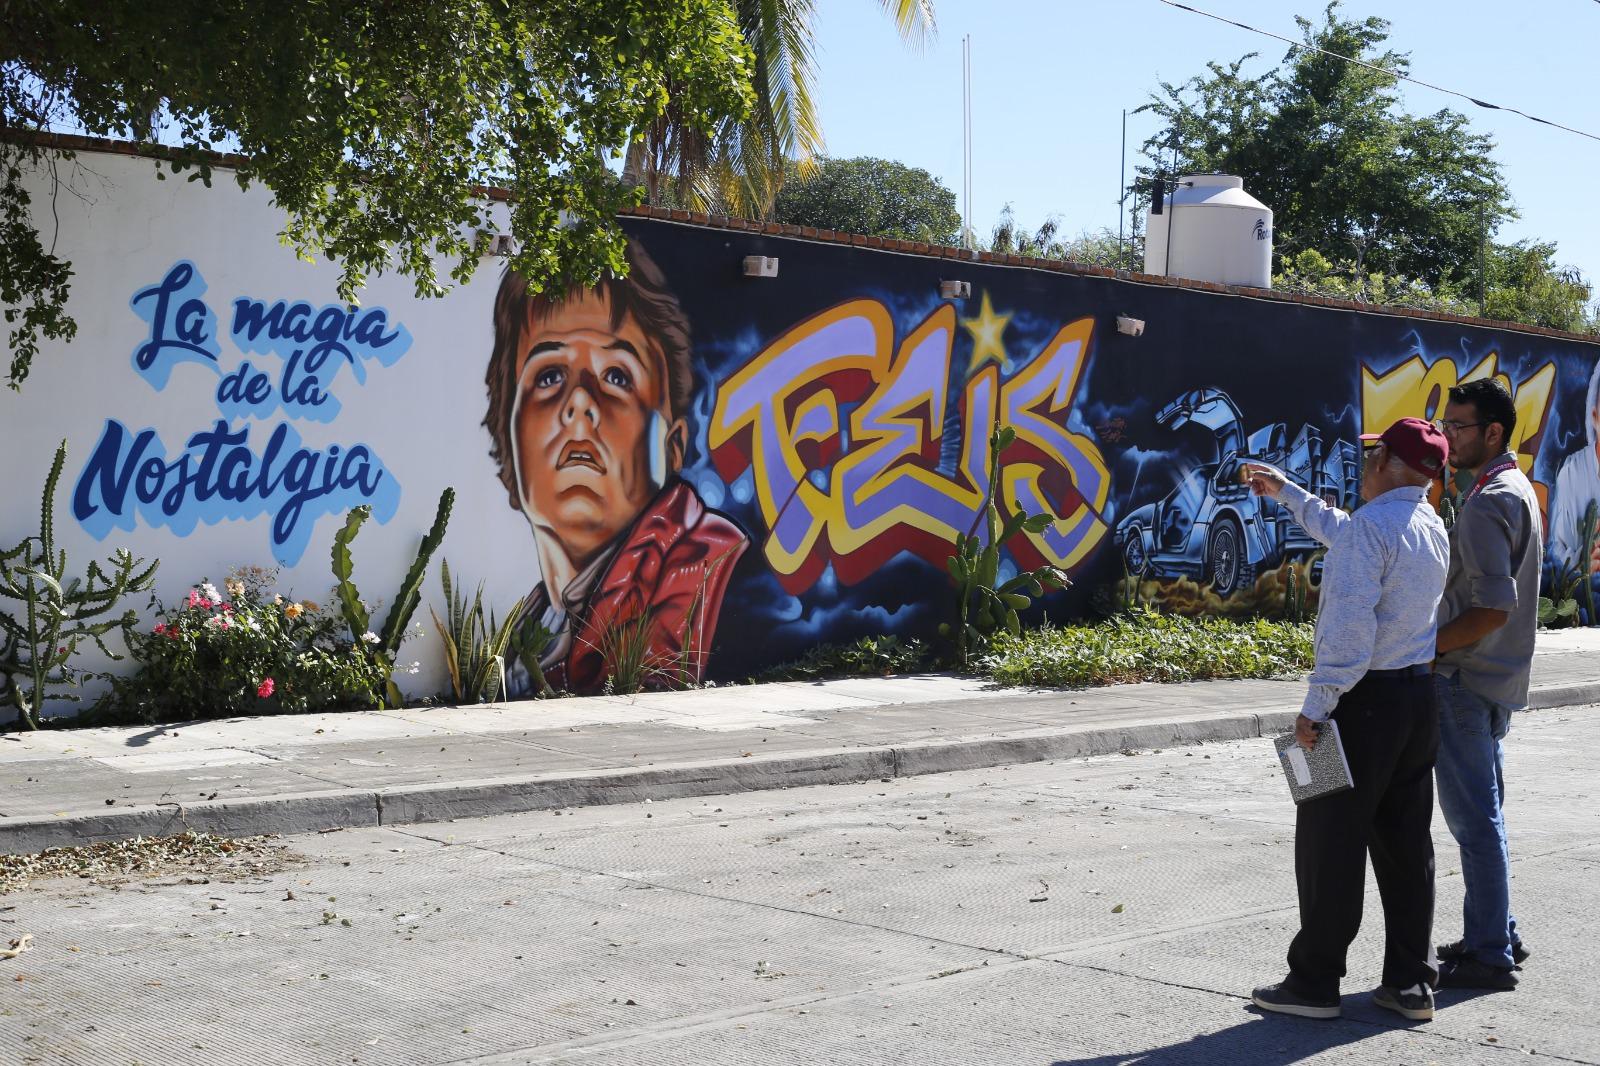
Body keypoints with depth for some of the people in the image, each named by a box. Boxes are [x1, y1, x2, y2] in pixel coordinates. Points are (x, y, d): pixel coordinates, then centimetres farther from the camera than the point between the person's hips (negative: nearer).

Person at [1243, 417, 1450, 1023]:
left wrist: (1315, 708, -18)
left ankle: (1315, 982, 5)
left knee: (1330, 842, 0)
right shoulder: (1432, 528, 13)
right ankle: (1411, 983, 15)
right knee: (1406, 843, 11)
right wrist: (1286, 493, 42)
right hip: (1419, 696, 8)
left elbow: (1350, 627, -23)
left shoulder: (1371, 525, -16)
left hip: (1364, 701, -8)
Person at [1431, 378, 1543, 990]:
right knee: (1483, 814, 17)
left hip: (1466, 680, -10)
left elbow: (1493, 608, -26)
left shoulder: (1486, 504, -18)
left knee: (1474, 819, -5)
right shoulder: (1519, 491, 14)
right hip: (1498, 679, 10)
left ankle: (1489, 956, 1)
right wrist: (1437, 642, 17)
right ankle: (1496, 935, 26)